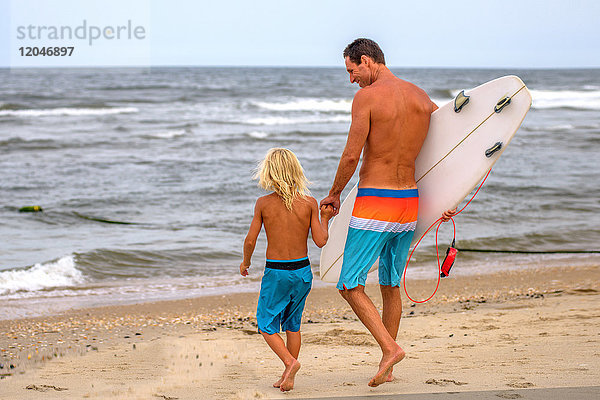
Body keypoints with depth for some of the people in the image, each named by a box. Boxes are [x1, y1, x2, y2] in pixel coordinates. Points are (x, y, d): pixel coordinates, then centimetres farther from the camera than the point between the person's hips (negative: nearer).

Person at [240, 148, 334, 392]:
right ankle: (287, 377, 18)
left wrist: (245, 262, 15)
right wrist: (325, 219, 11)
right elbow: (320, 241, -7)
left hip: (276, 273, -3)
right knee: (292, 324, 18)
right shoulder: (309, 203, -5)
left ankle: (289, 362, -16)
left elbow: (250, 240, -4)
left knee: (267, 325, 8)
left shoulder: (264, 203, -7)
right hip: (303, 271, 3)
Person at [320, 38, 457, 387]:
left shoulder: (367, 97, -12)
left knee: (350, 285, 1)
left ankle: (390, 347, -16)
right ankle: (387, 370, 21)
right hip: (410, 202, 7)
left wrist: (334, 195, 3)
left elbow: (352, 155, -13)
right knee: (391, 286, 17)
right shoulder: (422, 98, 8)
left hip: (374, 204, -7)